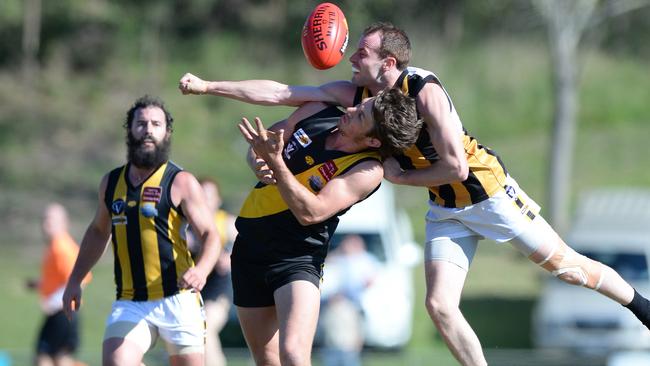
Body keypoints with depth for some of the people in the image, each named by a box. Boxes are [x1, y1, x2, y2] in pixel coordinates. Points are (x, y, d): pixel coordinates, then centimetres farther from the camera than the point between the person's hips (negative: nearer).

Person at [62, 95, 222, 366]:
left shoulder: (181, 183, -4)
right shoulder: (111, 182, 11)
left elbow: (210, 235, -9)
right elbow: (98, 232, 27)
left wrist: (201, 270, -29)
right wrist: (75, 280, 23)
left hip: (178, 300, -3)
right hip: (129, 303, 3)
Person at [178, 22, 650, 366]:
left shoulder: (424, 91, -27)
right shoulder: (354, 93, -8)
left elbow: (455, 167, -28)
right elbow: (281, 93, -9)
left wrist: (398, 175, -18)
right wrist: (207, 86, -13)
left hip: (489, 192, -6)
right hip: (445, 209, 6)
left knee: (562, 264, 3)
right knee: (440, 306, -6)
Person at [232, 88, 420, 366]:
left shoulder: (367, 171, -18)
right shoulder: (317, 113, -2)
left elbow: (310, 212, -25)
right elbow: (257, 143, 9)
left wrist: (275, 160, -31)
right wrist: (257, 163, -14)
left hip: (297, 257, -6)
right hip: (249, 246, 6)